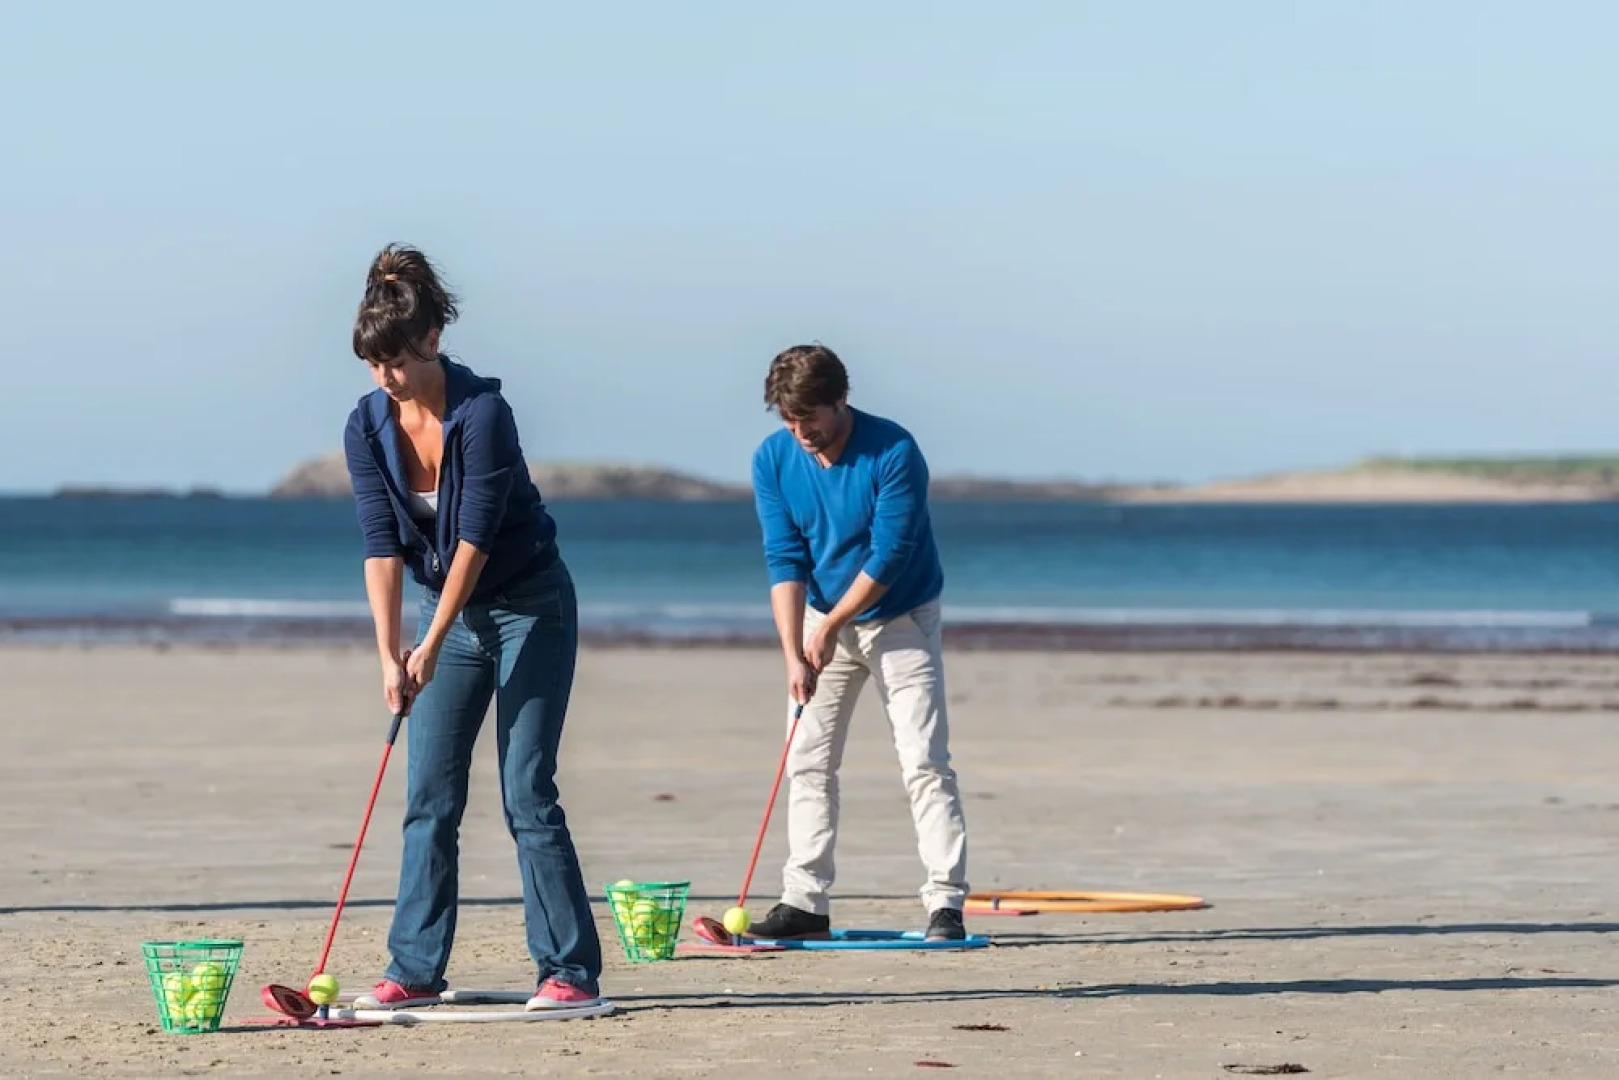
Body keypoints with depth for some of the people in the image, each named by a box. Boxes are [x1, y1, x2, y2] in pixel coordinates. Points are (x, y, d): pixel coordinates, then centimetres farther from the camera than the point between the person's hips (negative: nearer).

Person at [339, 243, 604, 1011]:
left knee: (527, 790, -10)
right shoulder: (367, 428, -7)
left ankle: (571, 971, -7)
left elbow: (475, 536, -24)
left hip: (528, 606, -6)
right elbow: (381, 544, -10)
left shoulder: (482, 411, -23)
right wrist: (389, 655, -19)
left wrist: (433, 645, -25)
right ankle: (416, 969, 7)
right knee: (429, 798, 2)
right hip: (448, 608, 6)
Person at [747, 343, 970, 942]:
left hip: (901, 619, -4)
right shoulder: (773, 460, -10)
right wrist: (794, 655, -21)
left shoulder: (894, 453, -24)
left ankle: (946, 903, -12)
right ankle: (804, 903, 7)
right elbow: (785, 561, -12)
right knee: (808, 761, 2)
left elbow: (889, 556, -23)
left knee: (924, 762, -10)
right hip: (823, 619, 5)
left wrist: (830, 627, -18)